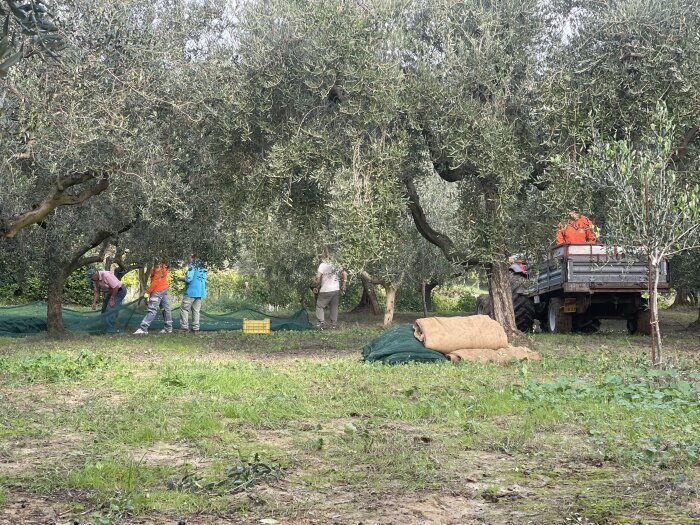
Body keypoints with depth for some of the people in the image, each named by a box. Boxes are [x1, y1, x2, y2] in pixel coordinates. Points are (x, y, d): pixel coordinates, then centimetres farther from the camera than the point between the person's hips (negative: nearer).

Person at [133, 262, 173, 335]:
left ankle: (143, 328, -11)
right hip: (164, 289, 10)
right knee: (166, 308, 11)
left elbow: (156, 281, -20)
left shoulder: (158, 267, -20)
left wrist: (148, 291, -16)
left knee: (152, 310, -10)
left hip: (157, 290, -10)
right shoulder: (164, 266, 6)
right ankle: (168, 327, 15)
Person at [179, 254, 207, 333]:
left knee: (184, 309, 1)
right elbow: (205, 280, 18)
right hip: (200, 292, 7)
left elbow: (188, 278, -17)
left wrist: (182, 279, 2)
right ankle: (196, 328, 6)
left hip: (191, 292, -7)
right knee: (196, 310, 10)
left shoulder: (192, 266, -9)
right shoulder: (201, 268, 14)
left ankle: (184, 327, -3)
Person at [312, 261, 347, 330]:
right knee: (334, 307, 12)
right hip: (336, 290, 5)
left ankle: (321, 322, -7)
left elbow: (318, 277, -17)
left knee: (320, 306, 5)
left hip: (326, 290, -5)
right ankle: (334, 324, 13)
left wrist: (315, 287, -6)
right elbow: (344, 273, 13)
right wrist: (344, 284, 19)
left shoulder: (322, 265, -10)